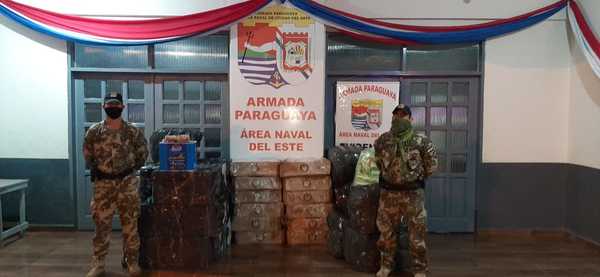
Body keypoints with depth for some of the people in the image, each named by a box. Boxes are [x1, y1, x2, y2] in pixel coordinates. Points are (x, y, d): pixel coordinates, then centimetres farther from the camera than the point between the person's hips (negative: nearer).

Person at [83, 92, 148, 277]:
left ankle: (131, 261, 17)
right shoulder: (94, 132, 0)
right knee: (101, 224, 4)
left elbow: (143, 153, 7)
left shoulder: (133, 132, -2)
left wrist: (132, 169, 1)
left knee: (130, 223, 5)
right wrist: (95, 170, -2)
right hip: (103, 184, 1)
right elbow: (87, 154, 10)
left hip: (127, 183, 0)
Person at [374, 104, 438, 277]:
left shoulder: (421, 142, -7)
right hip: (388, 192, 3)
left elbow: (432, 165, 2)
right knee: (386, 230, 11)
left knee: (417, 232, 4)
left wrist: (417, 177, 10)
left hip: (413, 193, -2)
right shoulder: (383, 140, 1)